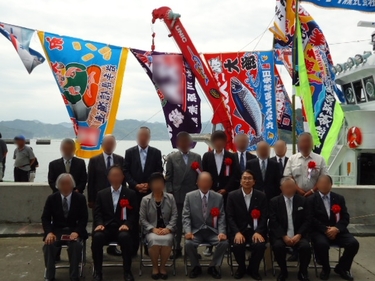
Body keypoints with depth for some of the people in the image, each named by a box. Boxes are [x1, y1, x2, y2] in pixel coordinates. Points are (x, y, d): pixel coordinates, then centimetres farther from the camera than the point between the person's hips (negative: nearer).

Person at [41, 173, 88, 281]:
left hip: (74, 231, -1)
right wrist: (49, 232, -18)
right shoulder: (51, 198, 2)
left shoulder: (80, 198, -1)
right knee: (48, 245, -29)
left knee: (76, 246, -33)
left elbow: (84, 219, -3)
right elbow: (45, 218, 1)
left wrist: (77, 232, -21)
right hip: (56, 230, 2)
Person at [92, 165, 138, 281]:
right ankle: (97, 271, -16)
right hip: (106, 227, 2)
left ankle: (127, 271, -20)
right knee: (97, 236, -32)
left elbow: (134, 214, 3)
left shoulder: (130, 194, 11)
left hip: (122, 228, -1)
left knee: (125, 236, -36)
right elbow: (97, 213, 8)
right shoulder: (101, 194, 17)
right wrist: (99, 224, -13)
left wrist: (127, 225, -16)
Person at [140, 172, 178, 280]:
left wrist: (168, 228, -14)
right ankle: (155, 267, -7)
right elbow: (142, 219, 1)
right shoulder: (145, 199, 3)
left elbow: (174, 215, 2)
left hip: (166, 229, 1)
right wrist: (153, 229, -13)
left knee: (167, 240, -34)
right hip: (152, 230, 0)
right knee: (154, 241, -34)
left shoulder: (170, 197, 5)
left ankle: (162, 266, -8)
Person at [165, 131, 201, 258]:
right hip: (177, 196, -1)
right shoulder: (172, 158, 6)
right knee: (177, 223, 4)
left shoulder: (197, 157, 8)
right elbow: (168, 178, 3)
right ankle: (177, 249, 12)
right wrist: (170, 193, -5)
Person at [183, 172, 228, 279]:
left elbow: (221, 217, 1)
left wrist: (222, 232, -16)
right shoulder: (189, 196, -1)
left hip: (212, 231, 1)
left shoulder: (219, 197, 2)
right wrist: (188, 231, -20)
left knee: (224, 243, -27)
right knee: (189, 244, -31)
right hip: (196, 231, -1)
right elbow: (186, 216, -3)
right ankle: (196, 267, 1)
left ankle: (212, 267, 1)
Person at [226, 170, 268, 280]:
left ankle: (253, 269, 4)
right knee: (238, 245, -31)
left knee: (260, 245, -29)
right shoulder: (232, 195, 0)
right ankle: (241, 268, 4)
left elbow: (264, 217, -1)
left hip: (256, 230, 1)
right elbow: (230, 217, -4)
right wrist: (237, 232, -19)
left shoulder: (261, 196, 3)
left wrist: (258, 232, -18)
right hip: (238, 230, -1)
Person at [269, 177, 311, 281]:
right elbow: (273, 222, -6)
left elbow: (307, 220, 2)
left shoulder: (302, 200, 6)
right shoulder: (274, 201, 1)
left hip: (298, 235, 1)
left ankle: (303, 272, 0)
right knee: (278, 246, -31)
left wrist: (298, 235, -13)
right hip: (280, 235, -1)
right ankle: (283, 271, -2)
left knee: (305, 246, -29)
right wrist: (284, 236, -19)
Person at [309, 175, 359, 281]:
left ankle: (341, 268, 7)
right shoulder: (312, 199, 2)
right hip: (320, 231, -3)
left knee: (354, 243, -21)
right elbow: (311, 219, -7)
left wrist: (337, 228, -14)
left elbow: (345, 217, 5)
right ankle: (325, 268, -2)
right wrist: (325, 230, -18)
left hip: (337, 230, 3)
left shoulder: (339, 198, 12)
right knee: (322, 244, -35)